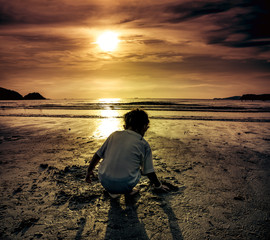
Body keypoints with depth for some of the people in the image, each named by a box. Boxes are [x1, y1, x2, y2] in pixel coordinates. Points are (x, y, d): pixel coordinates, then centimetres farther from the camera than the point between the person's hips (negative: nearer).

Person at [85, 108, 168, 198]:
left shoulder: (114, 135, 8)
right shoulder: (144, 144, 2)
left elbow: (98, 155, 13)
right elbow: (149, 171, 7)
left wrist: (89, 170, 30)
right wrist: (158, 185, 26)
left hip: (104, 183, 2)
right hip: (125, 186, -1)